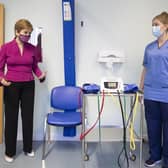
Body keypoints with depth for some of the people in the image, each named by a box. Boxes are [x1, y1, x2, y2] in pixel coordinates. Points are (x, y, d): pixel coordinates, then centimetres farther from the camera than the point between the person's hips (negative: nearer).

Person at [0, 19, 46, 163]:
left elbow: (35, 66, 9)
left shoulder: (32, 48, 2)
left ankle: (28, 148, 27)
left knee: (28, 116, 10)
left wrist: (40, 75, -11)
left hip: (28, 86, 3)